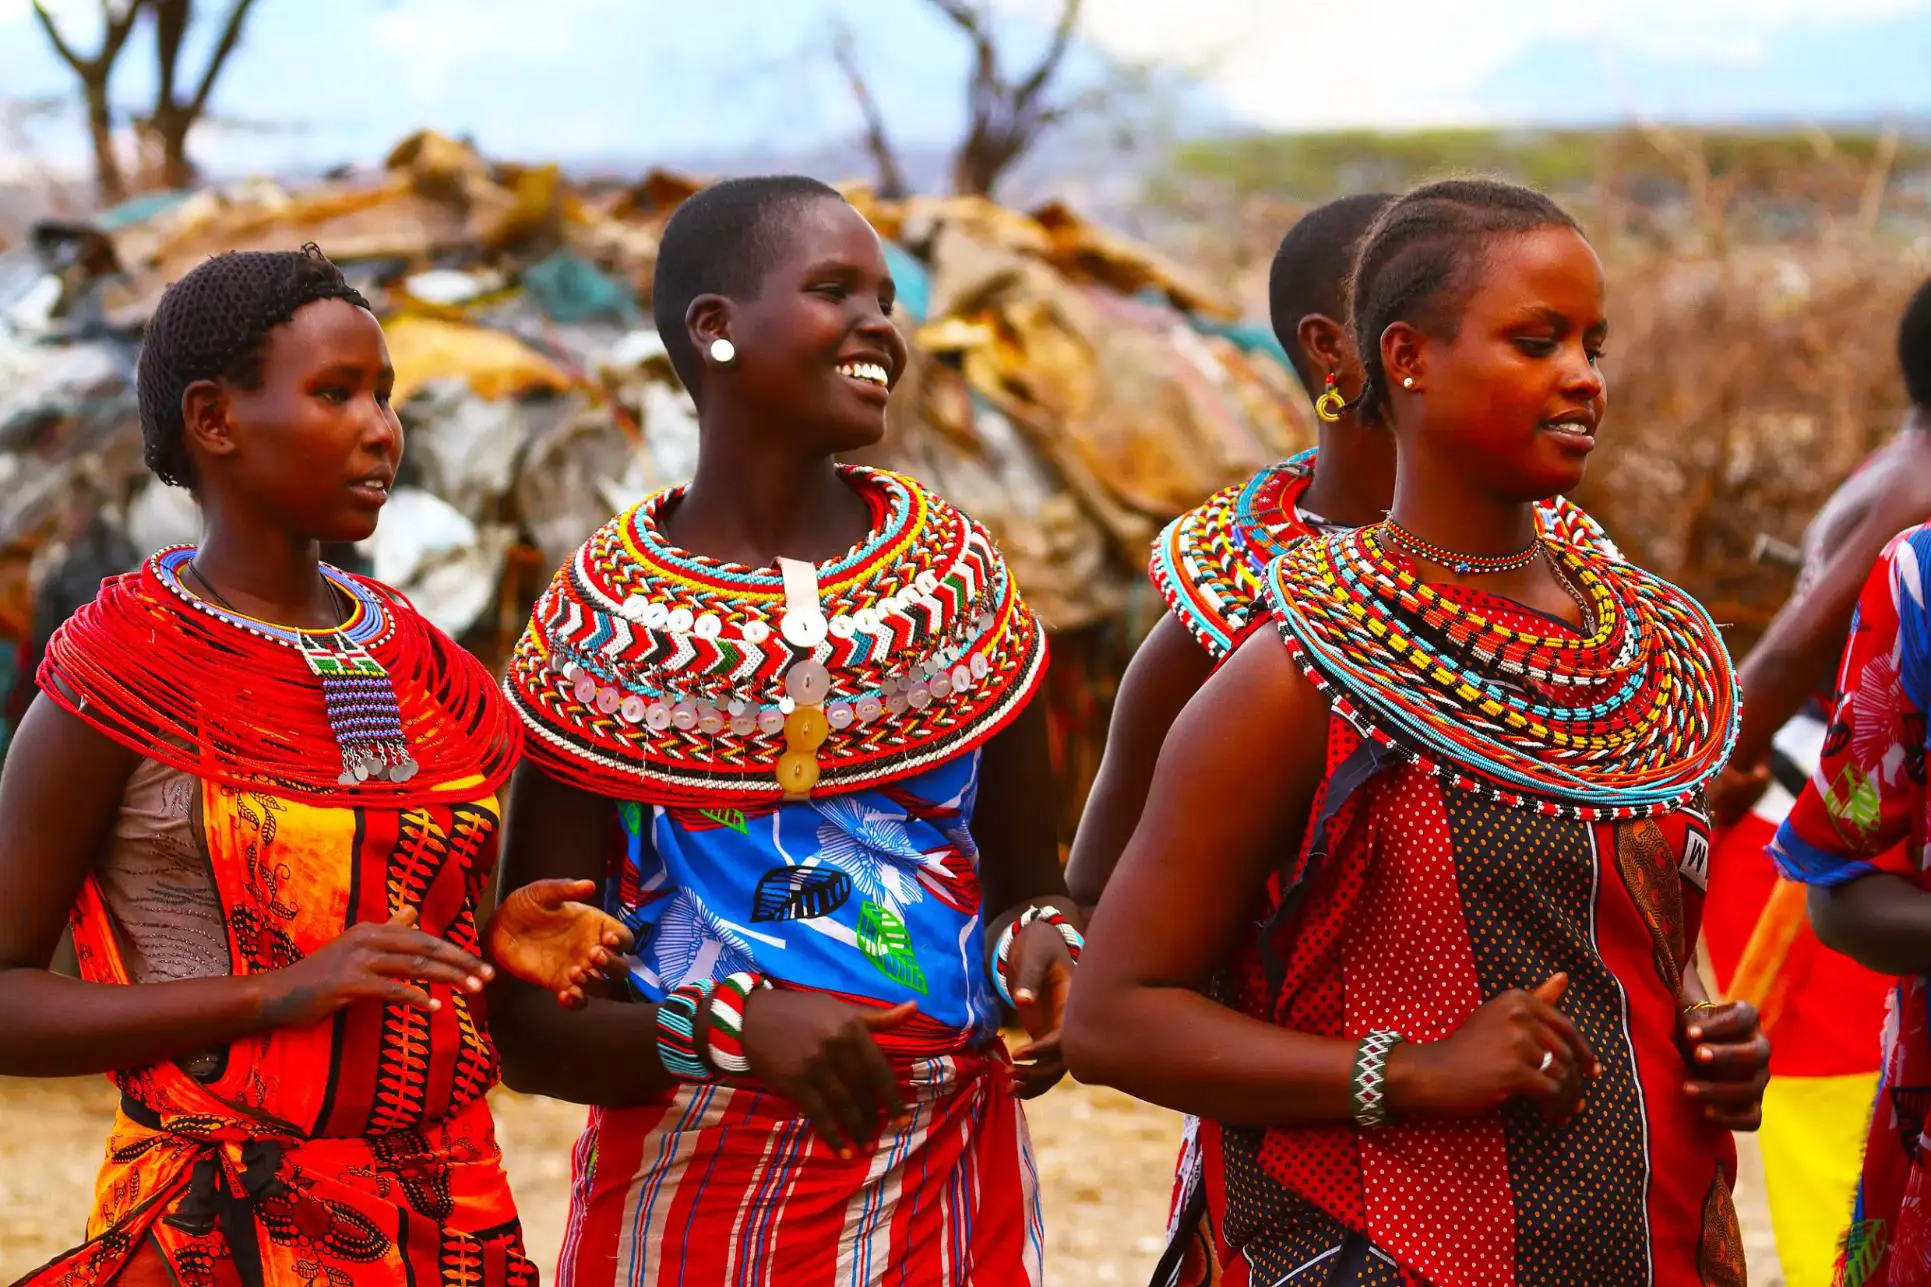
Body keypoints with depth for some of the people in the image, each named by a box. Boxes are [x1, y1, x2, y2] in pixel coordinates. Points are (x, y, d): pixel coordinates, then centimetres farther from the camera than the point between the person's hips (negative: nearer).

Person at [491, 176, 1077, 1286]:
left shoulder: (951, 570, 3)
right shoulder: (601, 625, -6)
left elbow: (1032, 882, 11)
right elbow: (528, 1026, -6)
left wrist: (1042, 947, -12)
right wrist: (733, 1026, -22)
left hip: (947, 1190, 3)